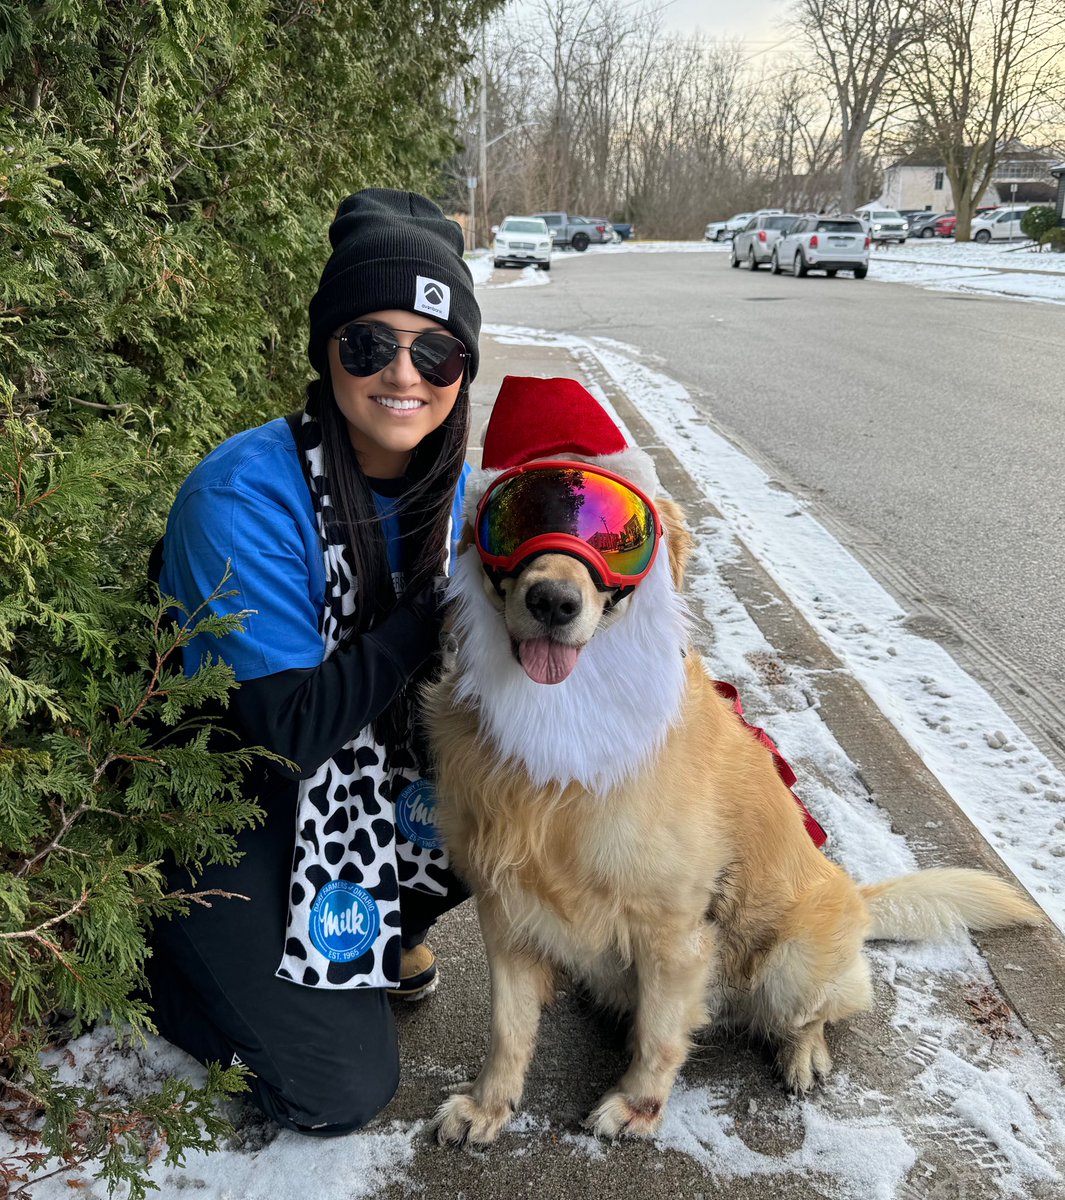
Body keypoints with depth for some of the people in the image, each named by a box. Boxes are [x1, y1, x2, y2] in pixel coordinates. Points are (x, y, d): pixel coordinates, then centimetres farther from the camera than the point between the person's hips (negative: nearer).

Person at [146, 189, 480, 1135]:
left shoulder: (445, 477, -8)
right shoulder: (247, 493, -29)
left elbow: (435, 657, 3)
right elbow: (291, 728, -28)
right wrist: (440, 614, -27)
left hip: (370, 767, 6)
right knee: (344, 1091, -7)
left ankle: (378, 934, 15)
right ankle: (155, 957, 18)